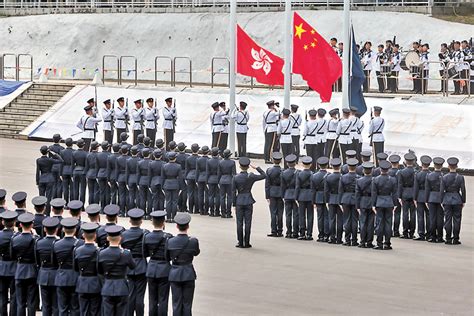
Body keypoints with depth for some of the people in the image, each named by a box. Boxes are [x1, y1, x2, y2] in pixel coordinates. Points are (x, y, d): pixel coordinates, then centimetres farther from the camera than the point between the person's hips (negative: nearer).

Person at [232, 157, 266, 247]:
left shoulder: (235, 178, -5)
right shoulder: (251, 177, -8)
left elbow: (234, 192, -3)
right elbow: (263, 175, 1)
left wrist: (234, 204, 3)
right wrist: (256, 168, 5)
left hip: (239, 201, 0)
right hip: (249, 201, 0)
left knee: (239, 223, 5)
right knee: (247, 222, 4)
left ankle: (240, 243, 6)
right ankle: (246, 243, 5)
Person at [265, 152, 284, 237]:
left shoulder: (269, 170, -5)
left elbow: (267, 185, -3)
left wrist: (267, 196, 1)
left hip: (272, 193, 0)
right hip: (280, 193, 0)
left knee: (273, 213, 3)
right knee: (280, 213, 7)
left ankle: (274, 231, 1)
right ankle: (279, 231, 10)